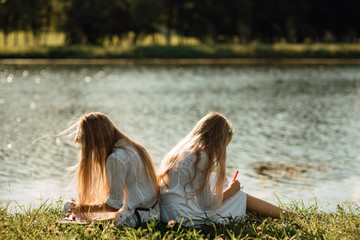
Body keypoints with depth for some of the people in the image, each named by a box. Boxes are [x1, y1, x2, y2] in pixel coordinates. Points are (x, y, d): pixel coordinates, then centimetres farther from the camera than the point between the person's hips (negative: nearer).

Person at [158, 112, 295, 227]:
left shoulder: (180, 151, 12)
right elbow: (207, 205, -13)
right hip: (185, 216, -9)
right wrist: (230, 191, 4)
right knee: (243, 198, 5)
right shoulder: (201, 158, -15)